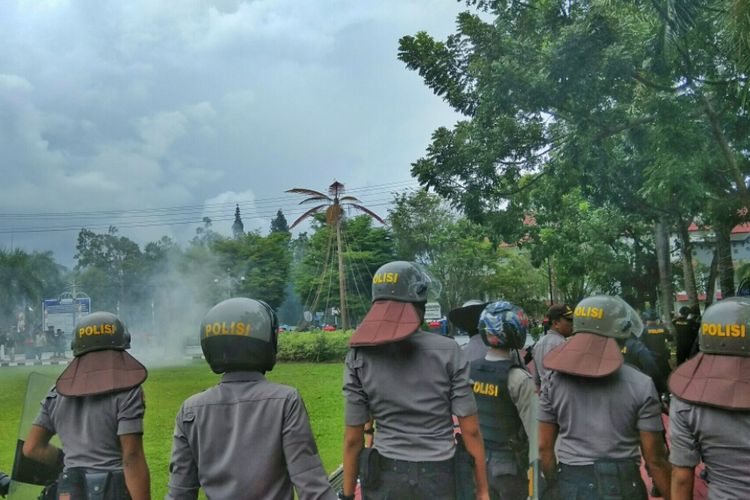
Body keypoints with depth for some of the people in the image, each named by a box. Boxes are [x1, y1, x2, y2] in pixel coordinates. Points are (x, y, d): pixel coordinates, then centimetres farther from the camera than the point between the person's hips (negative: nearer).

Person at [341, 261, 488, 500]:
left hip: (386, 480, 2)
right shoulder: (447, 351, -11)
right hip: (440, 479, -1)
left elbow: (352, 438, -4)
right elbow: (470, 431, -8)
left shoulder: (359, 357, -8)